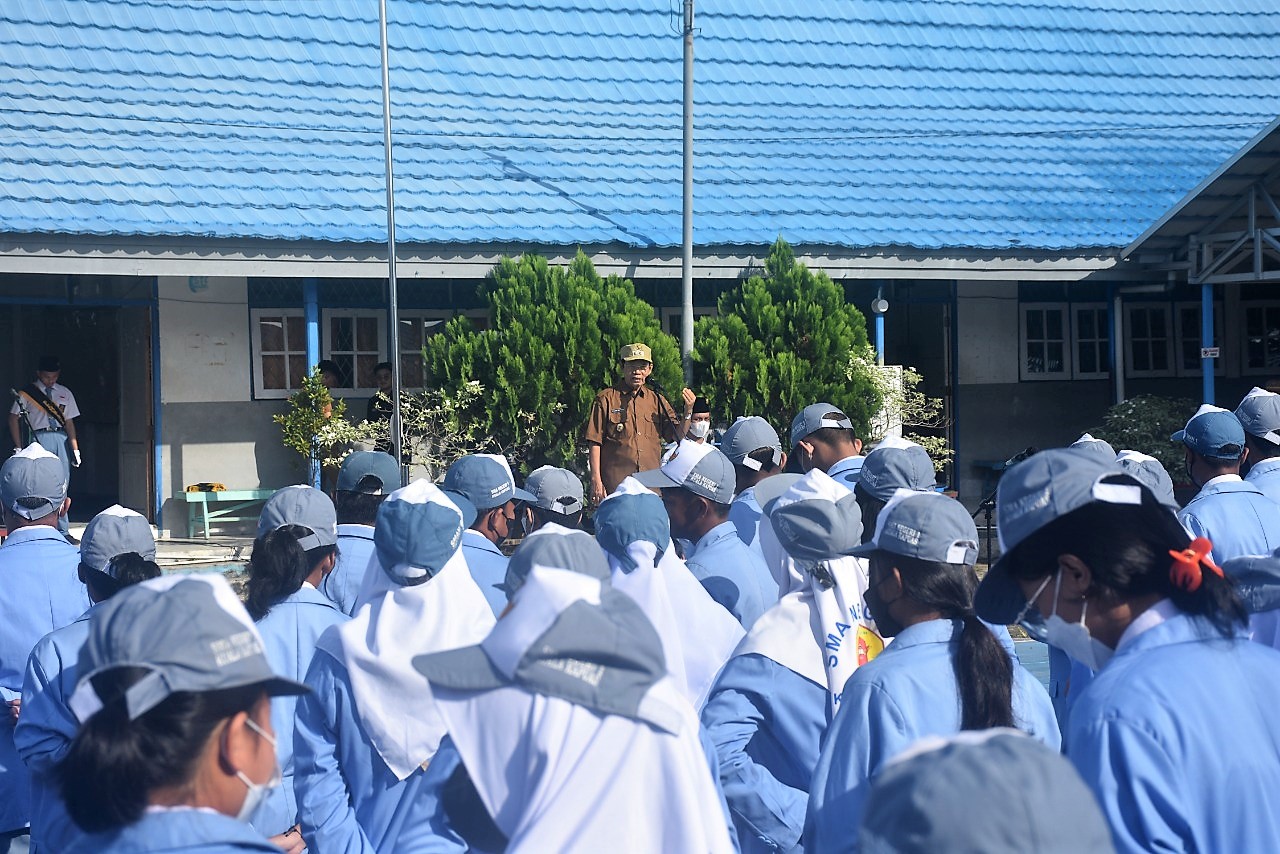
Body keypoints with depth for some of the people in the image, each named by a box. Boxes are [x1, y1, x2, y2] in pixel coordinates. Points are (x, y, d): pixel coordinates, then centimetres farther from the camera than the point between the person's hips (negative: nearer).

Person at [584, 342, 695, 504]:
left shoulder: (656, 400, 14)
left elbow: (678, 435, 11)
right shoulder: (606, 399, 1)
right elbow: (594, 443, -1)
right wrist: (596, 480, -8)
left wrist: (688, 412, -7)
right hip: (616, 484, -4)